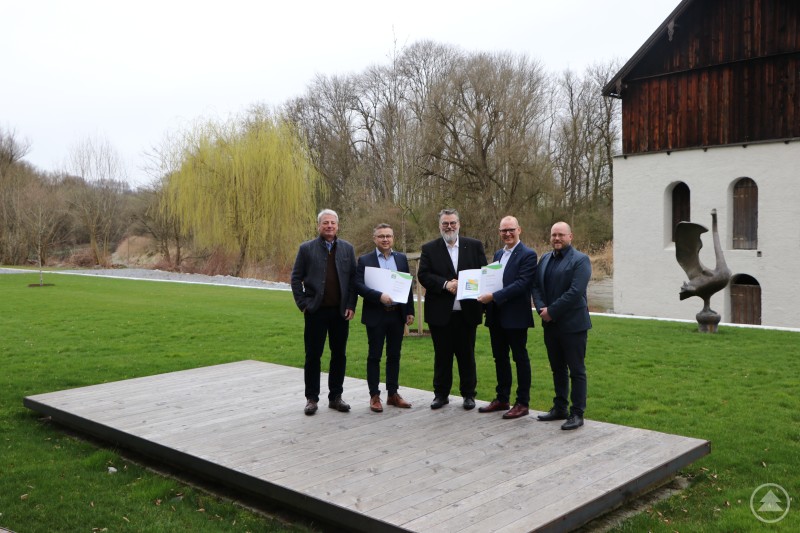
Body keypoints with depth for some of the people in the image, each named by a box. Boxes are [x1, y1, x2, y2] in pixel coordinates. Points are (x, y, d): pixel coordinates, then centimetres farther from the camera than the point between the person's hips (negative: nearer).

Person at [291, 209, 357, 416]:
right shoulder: (306, 249, 1)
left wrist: (351, 306, -1)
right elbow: (296, 278, 2)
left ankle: (335, 397, 20)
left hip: (341, 311, 2)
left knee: (339, 355, 8)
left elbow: (353, 279, 6)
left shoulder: (347, 248, 7)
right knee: (313, 356, 4)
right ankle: (312, 398, 15)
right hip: (316, 311, -2)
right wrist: (303, 304, -5)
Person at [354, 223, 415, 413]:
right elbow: (359, 285, -12)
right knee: (374, 356, 4)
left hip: (397, 314, 4)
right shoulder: (365, 260, -2)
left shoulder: (401, 258, 9)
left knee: (394, 356, 10)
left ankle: (393, 394, 20)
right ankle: (374, 396, 12)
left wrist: (410, 311, 5)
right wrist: (379, 296, -23)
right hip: (376, 314, -3)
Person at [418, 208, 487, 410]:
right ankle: (441, 394, 20)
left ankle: (469, 394, 20)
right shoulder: (429, 249, 4)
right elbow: (423, 275, -4)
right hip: (440, 312, 0)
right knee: (442, 355, 9)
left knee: (467, 355, 8)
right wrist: (445, 284, -18)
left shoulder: (474, 246, 6)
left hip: (467, 311, 0)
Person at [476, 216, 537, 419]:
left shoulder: (528, 255, -9)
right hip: (496, 315, 8)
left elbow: (521, 284, -20)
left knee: (520, 358, 3)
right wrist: (485, 295, -1)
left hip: (515, 316, -7)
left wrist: (494, 296, -23)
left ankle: (522, 403, 11)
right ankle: (502, 399, 26)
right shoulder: (498, 254, 15)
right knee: (500, 357, 15)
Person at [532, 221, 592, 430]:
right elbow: (536, 286, 10)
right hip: (550, 324, 7)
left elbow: (575, 292, -19)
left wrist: (551, 311, -17)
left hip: (572, 324, -7)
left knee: (576, 371, 1)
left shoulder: (580, 260, -9)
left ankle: (577, 413, 7)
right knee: (558, 369, 16)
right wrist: (541, 309, -7)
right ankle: (560, 408, 26)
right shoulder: (545, 259, 13)